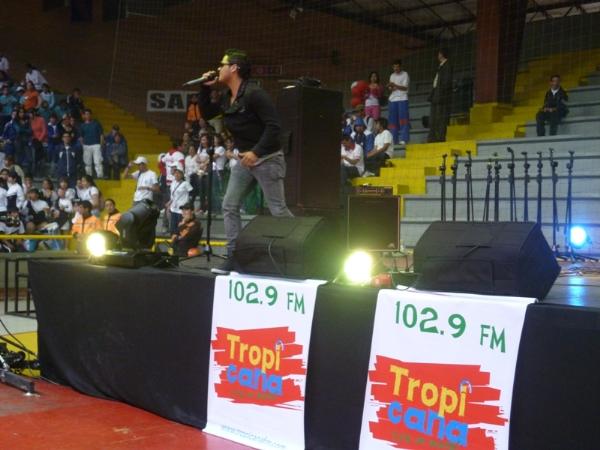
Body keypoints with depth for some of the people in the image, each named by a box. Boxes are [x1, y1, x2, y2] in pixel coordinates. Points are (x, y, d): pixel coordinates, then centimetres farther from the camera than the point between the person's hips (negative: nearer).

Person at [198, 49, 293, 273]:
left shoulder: (254, 94, -18)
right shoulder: (227, 98, 8)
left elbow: (273, 126, -22)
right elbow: (206, 114, 20)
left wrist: (256, 152, -26)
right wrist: (205, 88, 7)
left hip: (267, 159, -9)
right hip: (245, 159, 9)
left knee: (278, 210, -6)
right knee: (229, 206, 4)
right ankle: (234, 257, 9)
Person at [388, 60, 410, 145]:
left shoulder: (405, 75, 2)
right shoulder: (392, 76, 18)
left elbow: (405, 87, -6)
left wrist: (394, 85, -16)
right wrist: (391, 88, -6)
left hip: (402, 99, -5)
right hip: (393, 99, 5)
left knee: (403, 118, -11)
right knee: (393, 120, 1)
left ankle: (403, 139, -15)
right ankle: (393, 140, 2)